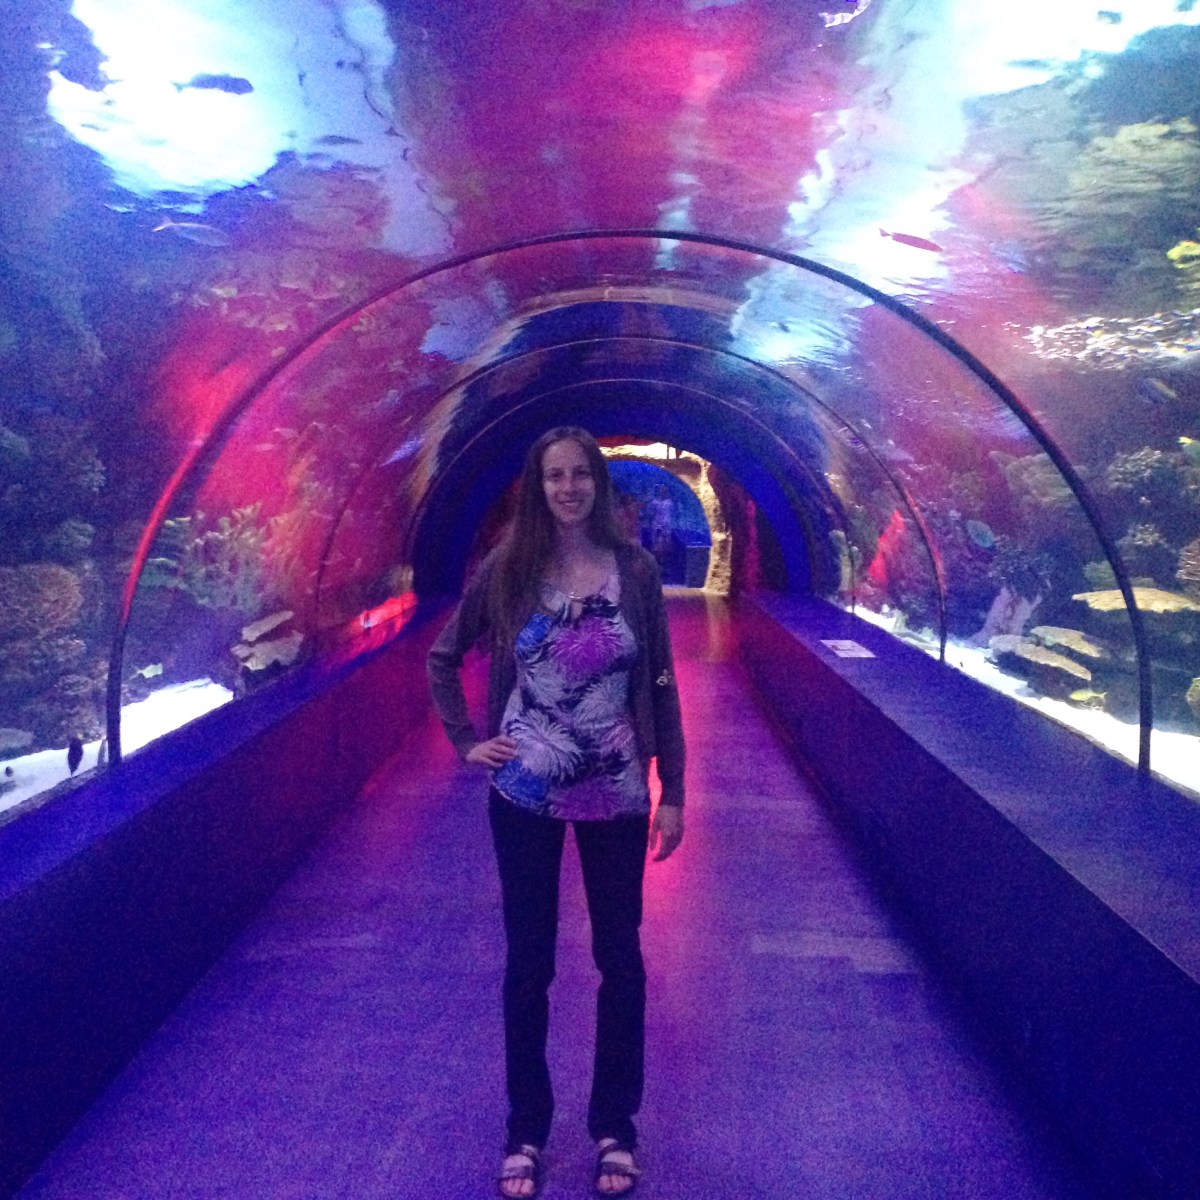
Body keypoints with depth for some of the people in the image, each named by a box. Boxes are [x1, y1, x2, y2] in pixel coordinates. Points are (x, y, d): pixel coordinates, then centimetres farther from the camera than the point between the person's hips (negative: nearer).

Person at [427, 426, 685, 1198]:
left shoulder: (635, 570, -3)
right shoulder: (506, 570, -4)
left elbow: (660, 686, 0)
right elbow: (444, 657, 9)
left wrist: (674, 791, -1)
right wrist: (467, 741, 1)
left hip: (616, 796, 0)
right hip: (524, 797, 0)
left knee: (620, 958, 10)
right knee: (528, 962, 10)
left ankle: (615, 1126, 29)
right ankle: (526, 1130, 28)